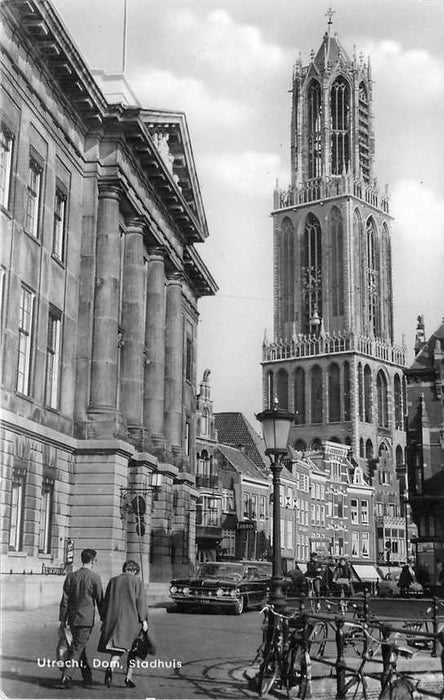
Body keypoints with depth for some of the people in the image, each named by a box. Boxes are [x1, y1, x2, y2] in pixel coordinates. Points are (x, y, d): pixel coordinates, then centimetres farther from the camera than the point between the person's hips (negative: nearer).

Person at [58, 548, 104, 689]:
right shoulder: (95, 577, -9)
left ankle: (87, 678, 24)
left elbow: (65, 599, 3)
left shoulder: (71, 576, 2)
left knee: (81, 647, 16)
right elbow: (100, 600, -4)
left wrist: (62, 619, 9)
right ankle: (64, 677, -10)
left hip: (72, 618, 5)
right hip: (86, 619, -5)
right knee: (77, 649, 0)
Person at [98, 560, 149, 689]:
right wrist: (144, 620, -6)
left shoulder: (113, 581, 12)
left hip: (114, 618, 3)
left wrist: (105, 620, 18)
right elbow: (140, 601, -7)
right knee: (132, 649, 11)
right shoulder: (136, 581, 0)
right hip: (131, 620, -3)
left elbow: (106, 602, 14)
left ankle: (110, 668, -28)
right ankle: (129, 678, 9)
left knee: (117, 649, 0)